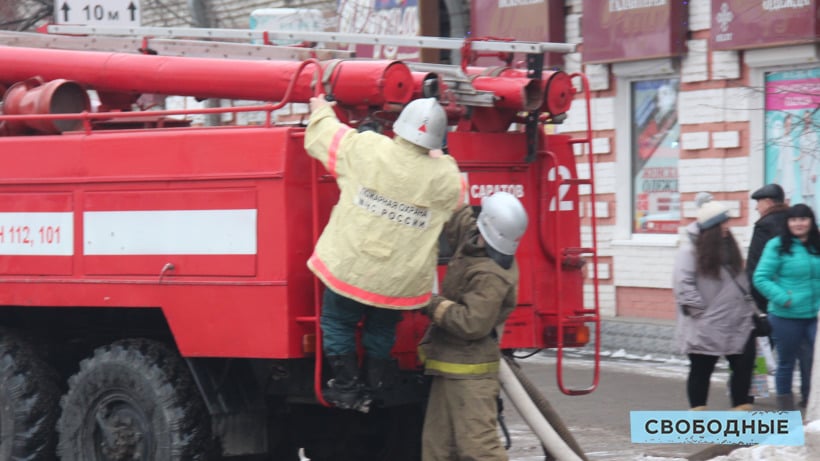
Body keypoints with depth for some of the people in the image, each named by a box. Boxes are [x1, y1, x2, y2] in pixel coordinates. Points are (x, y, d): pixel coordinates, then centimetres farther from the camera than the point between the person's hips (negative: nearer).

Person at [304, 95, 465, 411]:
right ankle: (370, 388, 33)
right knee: (382, 330, 25)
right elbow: (457, 199, 11)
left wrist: (322, 111, 20)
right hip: (400, 284, 2)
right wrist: (440, 160, 23)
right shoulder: (445, 178, -12)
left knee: (337, 323, 19)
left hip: (350, 268, -2)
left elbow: (320, 139, -1)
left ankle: (347, 388, 22)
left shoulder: (364, 149, -16)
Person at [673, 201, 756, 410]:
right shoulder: (690, 251, -12)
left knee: (744, 365, 4)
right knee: (700, 370, 5)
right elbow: (683, 284, -19)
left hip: (737, 323, 7)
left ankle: (742, 409, 13)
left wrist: (745, 298, 8)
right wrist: (699, 308, -19)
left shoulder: (729, 248, 11)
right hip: (704, 328, -7)